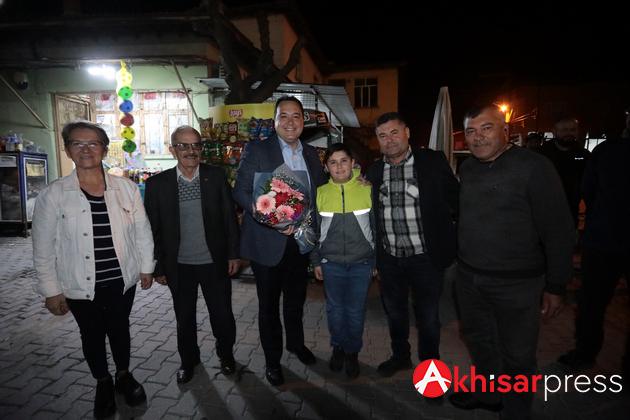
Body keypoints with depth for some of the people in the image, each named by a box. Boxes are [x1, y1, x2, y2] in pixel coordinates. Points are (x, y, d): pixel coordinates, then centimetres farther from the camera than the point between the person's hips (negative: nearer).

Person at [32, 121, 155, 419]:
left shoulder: (126, 188, -5)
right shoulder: (52, 195, -9)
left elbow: (142, 231, 3)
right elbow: (43, 248, -5)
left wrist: (146, 266, 5)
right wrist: (51, 290, -3)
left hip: (122, 281, 1)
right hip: (80, 286, 0)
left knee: (120, 329, 17)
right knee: (92, 335, 17)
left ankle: (124, 375, 42)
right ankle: (103, 383, 41)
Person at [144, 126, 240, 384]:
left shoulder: (216, 176, -4)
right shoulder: (157, 184, -5)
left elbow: (230, 217, 0)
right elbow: (153, 229, -1)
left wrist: (233, 254, -2)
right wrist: (157, 267, 1)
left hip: (215, 263, 0)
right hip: (179, 266, 1)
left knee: (223, 314, 10)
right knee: (184, 319, 17)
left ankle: (225, 353, 39)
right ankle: (188, 360, 42)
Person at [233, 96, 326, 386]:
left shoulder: (311, 154, 7)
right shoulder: (256, 150, -9)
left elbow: (319, 193, 12)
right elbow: (241, 192, -12)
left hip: (300, 240, 5)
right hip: (268, 242, -4)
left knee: (296, 299, 22)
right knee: (269, 304, 11)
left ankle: (296, 343, 47)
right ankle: (272, 359, 33)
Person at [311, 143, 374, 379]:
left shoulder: (367, 190, -5)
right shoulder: (320, 193, -2)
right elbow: (314, 230, 5)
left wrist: (378, 260, 3)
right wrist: (316, 262, 6)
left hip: (362, 262, -1)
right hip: (331, 263, 1)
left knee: (356, 311, 11)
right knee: (335, 308, 15)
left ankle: (353, 352, 33)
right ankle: (338, 347, 37)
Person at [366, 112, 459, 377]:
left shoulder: (433, 162, -6)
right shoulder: (374, 171, 4)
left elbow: (455, 200, -4)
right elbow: (370, 213, 9)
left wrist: (460, 243, -9)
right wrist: (372, 256, 4)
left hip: (425, 256, -3)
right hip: (389, 258, 4)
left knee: (428, 316, 12)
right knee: (394, 312, 20)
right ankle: (400, 355, 44)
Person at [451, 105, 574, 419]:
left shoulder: (533, 166, -15)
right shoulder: (467, 168, 4)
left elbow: (558, 229, -14)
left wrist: (555, 286, -12)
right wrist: (461, 261, 11)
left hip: (516, 283, -6)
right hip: (468, 277, 6)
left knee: (517, 356, 11)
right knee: (478, 339, 23)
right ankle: (487, 394, 48)